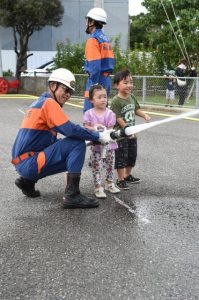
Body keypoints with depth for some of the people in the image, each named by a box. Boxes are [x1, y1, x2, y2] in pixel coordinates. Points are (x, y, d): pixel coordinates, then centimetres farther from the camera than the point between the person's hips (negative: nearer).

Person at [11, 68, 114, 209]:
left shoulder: (40, 103, 18)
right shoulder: (49, 103, -10)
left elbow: (50, 140, 16)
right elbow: (71, 130, -21)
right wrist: (99, 136, -9)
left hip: (24, 163, 10)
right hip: (29, 163, -10)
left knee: (74, 156, 20)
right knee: (77, 143, -15)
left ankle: (28, 180, 20)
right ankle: (72, 195, -16)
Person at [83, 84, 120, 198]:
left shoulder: (110, 113, -5)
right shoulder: (89, 113, -5)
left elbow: (110, 129, -7)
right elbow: (86, 127, -8)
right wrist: (94, 128, -25)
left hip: (109, 144, 2)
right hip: (96, 146, -2)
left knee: (110, 165, 14)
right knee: (96, 167, 0)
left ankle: (109, 183, 32)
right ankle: (98, 187, 7)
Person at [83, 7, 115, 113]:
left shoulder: (93, 40, -10)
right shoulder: (105, 39, 16)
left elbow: (95, 66, -19)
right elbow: (111, 62, 15)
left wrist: (93, 86, -18)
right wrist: (105, 76, 16)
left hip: (97, 80, -9)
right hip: (106, 80, 9)